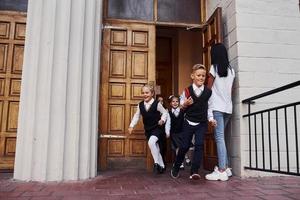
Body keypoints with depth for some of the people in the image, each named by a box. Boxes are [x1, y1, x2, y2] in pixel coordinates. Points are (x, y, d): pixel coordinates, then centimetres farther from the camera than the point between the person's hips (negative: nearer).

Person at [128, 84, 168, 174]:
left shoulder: (157, 104, -12)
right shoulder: (140, 105, 0)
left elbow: (165, 112, -1)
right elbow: (136, 116, 8)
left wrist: (162, 120, -18)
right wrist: (131, 126, -1)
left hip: (157, 128, -5)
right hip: (148, 130, 5)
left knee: (151, 142, -29)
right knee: (155, 148, 12)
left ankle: (156, 163, -13)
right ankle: (161, 166, 27)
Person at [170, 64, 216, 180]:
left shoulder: (208, 92, -3)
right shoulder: (187, 91, -7)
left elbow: (208, 107, 10)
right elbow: (182, 105, 6)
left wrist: (211, 118, 2)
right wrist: (185, 104, -15)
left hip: (202, 124, 1)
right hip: (188, 122, -1)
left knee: (199, 145, -11)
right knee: (184, 146, 7)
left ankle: (194, 171, -6)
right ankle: (176, 167, 29)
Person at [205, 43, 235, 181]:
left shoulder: (214, 67, -3)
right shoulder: (231, 70, 13)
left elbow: (208, 88, -1)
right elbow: (231, 90, 15)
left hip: (217, 107, -6)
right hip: (228, 107, 6)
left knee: (219, 137, -9)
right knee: (221, 137, 13)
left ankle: (221, 171, -12)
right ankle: (225, 167, 13)